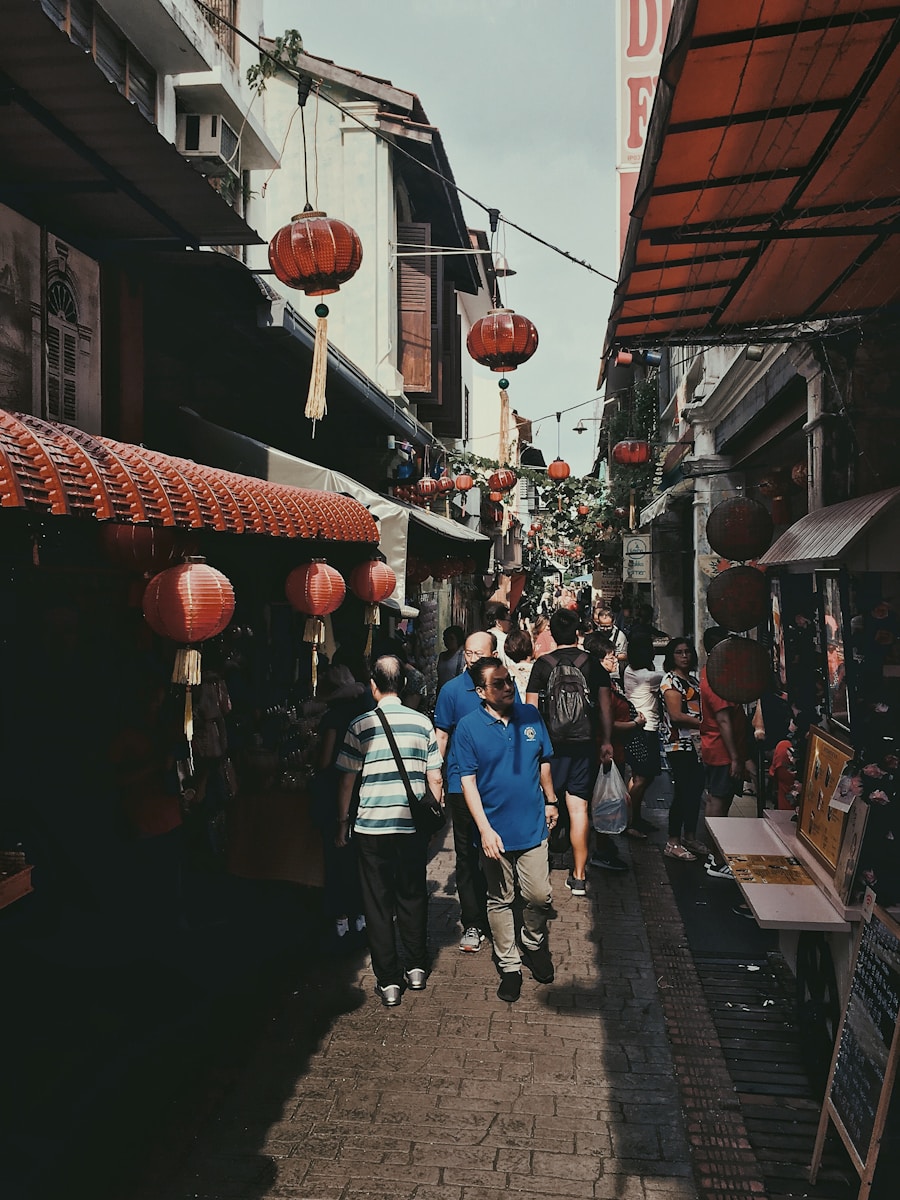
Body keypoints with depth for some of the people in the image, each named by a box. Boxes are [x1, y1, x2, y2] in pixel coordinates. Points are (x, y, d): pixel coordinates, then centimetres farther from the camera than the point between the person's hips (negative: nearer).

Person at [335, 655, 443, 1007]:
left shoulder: (360, 725, -6)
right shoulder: (422, 722, -1)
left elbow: (346, 780, -3)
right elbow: (435, 780, 2)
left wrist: (342, 822, 8)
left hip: (371, 826, -2)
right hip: (413, 825, 2)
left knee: (378, 903, 8)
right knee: (413, 896, 17)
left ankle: (388, 981, 13)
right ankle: (417, 968, 28)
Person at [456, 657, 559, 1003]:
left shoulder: (530, 716, -1)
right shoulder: (468, 727, -10)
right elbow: (468, 781, -10)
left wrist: (551, 801, 18)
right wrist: (485, 829, -15)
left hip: (533, 827, 2)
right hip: (496, 831, -2)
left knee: (539, 897, 7)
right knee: (500, 901, 11)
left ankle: (533, 945, 35)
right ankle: (509, 966, 28)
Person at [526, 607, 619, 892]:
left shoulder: (542, 664, -2)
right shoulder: (593, 664, 3)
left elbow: (531, 708, -2)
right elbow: (605, 706, 4)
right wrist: (606, 741, 11)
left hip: (551, 742, -1)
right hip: (584, 743, 2)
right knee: (578, 808, 4)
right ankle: (578, 877, 7)